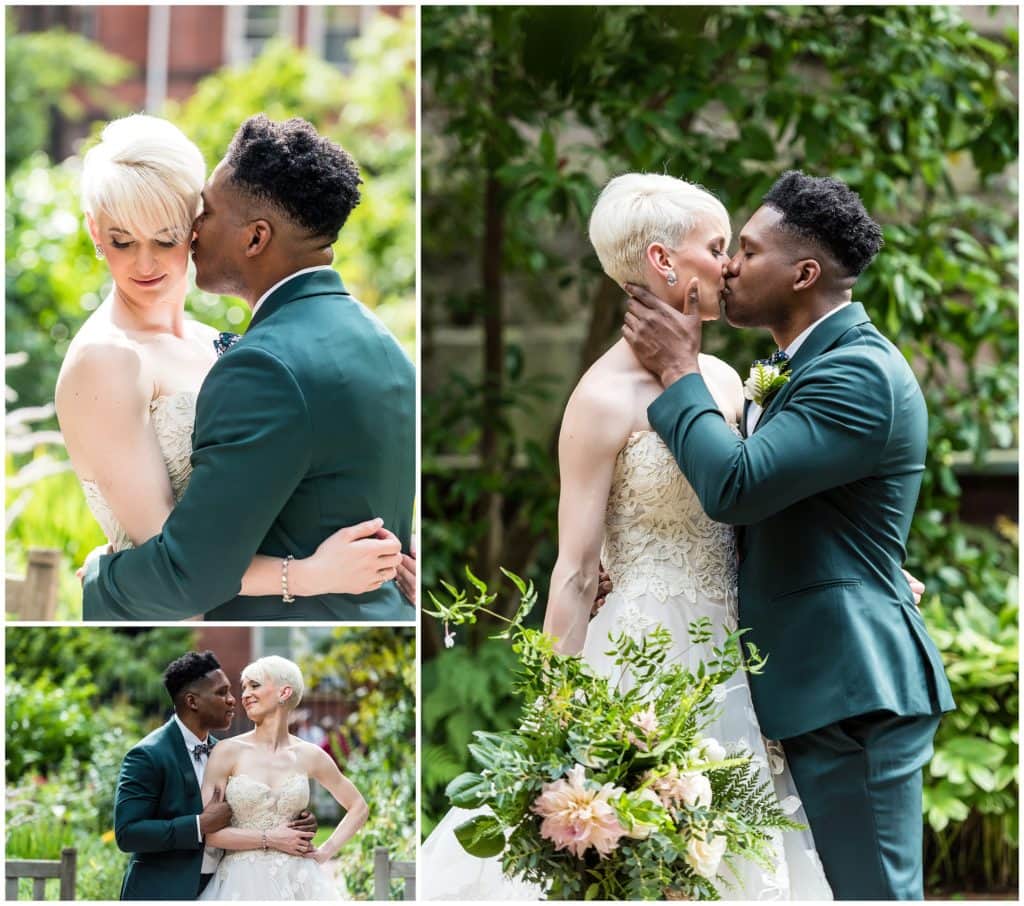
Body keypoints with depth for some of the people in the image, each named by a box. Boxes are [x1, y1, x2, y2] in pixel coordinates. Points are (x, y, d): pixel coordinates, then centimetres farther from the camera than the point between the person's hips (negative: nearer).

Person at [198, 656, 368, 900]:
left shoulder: (309, 756, 4)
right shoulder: (228, 751, -3)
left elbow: (359, 807, 17)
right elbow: (205, 829, -8)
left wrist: (326, 851, 6)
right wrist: (269, 839, -9)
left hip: (298, 881, 2)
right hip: (243, 881, -2)